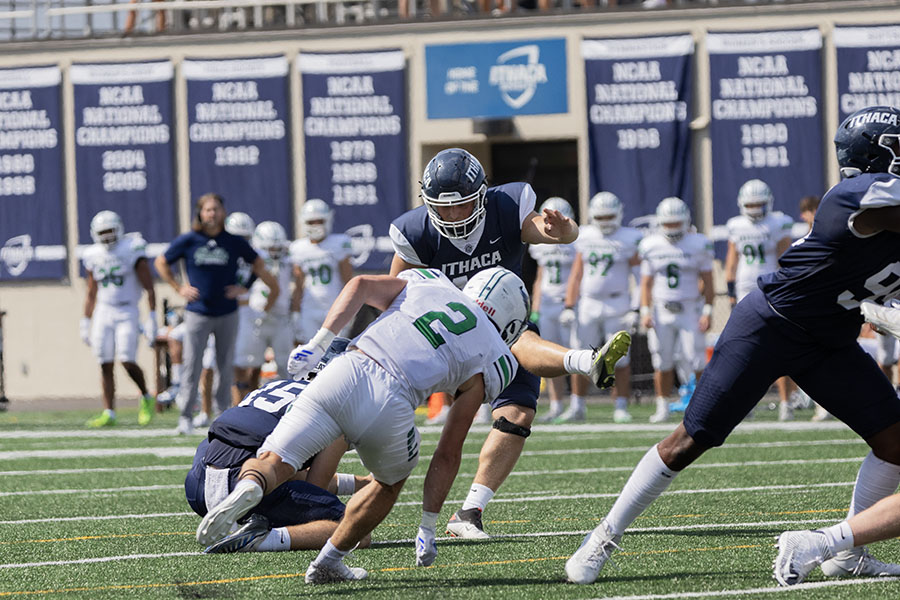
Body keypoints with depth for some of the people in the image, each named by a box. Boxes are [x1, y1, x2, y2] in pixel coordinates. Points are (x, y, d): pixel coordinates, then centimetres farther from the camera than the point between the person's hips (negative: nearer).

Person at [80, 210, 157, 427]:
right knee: (105, 365, 0)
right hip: (103, 313, 4)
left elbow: (149, 288, -6)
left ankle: (146, 398, 11)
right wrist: (85, 323, 15)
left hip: (127, 313, -4)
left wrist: (152, 318, -12)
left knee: (126, 360, -14)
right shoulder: (94, 257, 8)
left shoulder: (132, 251, -6)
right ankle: (108, 413, 4)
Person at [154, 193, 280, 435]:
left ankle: (224, 411, 22)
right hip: (198, 313, -1)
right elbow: (161, 263, 11)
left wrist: (244, 288, 4)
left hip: (227, 313, 1)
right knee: (192, 365, -5)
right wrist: (179, 288, 3)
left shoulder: (234, 243, -2)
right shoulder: (188, 241, -4)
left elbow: (257, 264, 14)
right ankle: (185, 415, 1)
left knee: (226, 365, 9)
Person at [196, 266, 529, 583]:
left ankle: (248, 489, -32)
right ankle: (328, 563, 23)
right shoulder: (490, 360, 21)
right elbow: (448, 455, 20)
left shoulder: (426, 284, 31)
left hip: (345, 373, 1)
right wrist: (428, 528, 23)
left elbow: (362, 285, 11)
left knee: (273, 463, 3)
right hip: (390, 407, -1)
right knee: (391, 483, 30)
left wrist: (318, 343, 8)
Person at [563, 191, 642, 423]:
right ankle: (577, 407, 10)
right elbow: (576, 274, 12)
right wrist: (569, 307, 5)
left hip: (617, 304, -3)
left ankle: (621, 408, 4)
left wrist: (636, 310, -10)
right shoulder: (586, 238, 8)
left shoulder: (629, 239, -2)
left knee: (620, 358, -2)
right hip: (587, 304, 3)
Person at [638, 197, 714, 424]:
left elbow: (707, 282, 2)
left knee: (697, 362, -7)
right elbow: (646, 283, 10)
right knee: (662, 364, 1)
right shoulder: (651, 246, 5)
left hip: (690, 311, -2)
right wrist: (645, 311, 0)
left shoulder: (698, 244, 0)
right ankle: (662, 407, 10)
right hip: (662, 312, 2)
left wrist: (707, 311, -6)